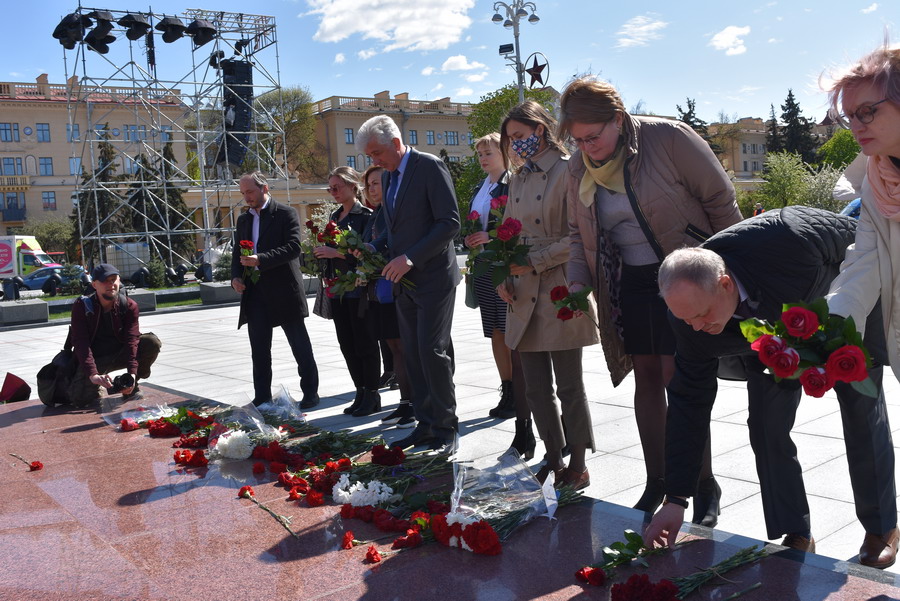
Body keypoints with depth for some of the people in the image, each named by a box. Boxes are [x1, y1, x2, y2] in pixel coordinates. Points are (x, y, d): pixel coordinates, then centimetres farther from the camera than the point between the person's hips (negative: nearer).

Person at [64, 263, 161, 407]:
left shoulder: (129, 306, -9)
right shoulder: (81, 307, -13)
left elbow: (131, 340, -20)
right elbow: (81, 344, -23)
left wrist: (132, 373, -35)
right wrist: (93, 375, -38)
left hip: (120, 355, 2)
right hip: (94, 360, -2)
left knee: (152, 343, -24)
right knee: (79, 398, -28)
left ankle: (131, 386, -6)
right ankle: (95, 389, 11)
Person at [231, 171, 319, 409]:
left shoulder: (286, 214, -3)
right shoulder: (243, 220, 16)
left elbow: (294, 247, -15)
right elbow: (237, 253, 19)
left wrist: (260, 260, -23)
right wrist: (236, 277, -1)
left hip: (284, 290, -6)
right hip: (254, 293, 6)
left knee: (300, 346, 3)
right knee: (259, 350, 7)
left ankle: (310, 392, 14)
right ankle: (262, 399, 14)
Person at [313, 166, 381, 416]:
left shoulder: (365, 215, -8)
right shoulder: (335, 216, 16)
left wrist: (337, 252, -23)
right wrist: (322, 252, 5)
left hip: (359, 289, -8)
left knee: (365, 343, -2)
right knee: (347, 344, 9)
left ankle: (372, 395, 8)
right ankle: (361, 393, 18)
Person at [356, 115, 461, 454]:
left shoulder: (430, 167, -10)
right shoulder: (388, 176, 14)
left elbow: (450, 223, -16)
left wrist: (411, 257, -22)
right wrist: (374, 247, 3)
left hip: (433, 277, -8)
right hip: (404, 281, 8)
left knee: (433, 351, -8)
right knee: (413, 355, 9)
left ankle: (446, 428, 4)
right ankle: (426, 424, 18)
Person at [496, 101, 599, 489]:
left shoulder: (567, 172, -7)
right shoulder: (518, 180, 16)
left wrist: (534, 261, -17)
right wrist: (504, 278, 3)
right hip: (524, 297, 7)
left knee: (568, 388, 2)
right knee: (536, 389, 11)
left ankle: (578, 467, 16)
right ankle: (553, 459, 25)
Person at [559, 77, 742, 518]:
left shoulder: (668, 137, -13)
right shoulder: (579, 167, 4)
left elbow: (720, 200, -7)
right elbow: (579, 233, 15)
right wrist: (578, 281, 0)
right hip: (628, 283, 5)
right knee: (647, 379, 9)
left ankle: (705, 486, 10)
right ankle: (656, 484, 22)